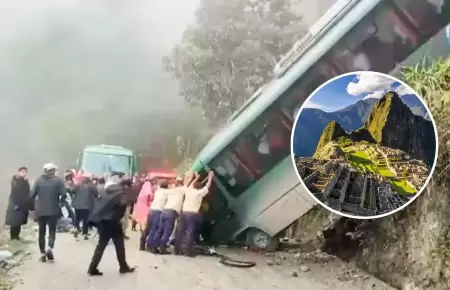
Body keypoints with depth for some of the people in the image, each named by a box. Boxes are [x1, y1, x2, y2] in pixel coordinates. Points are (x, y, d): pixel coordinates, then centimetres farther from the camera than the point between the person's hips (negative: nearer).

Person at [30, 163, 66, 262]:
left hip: (40, 210, 2)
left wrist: (35, 204, 9)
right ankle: (50, 248, -12)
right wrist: (59, 203, 6)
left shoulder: (39, 180, 0)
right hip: (53, 210, -2)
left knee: (41, 231, 13)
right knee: (52, 230, 11)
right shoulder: (58, 180, -5)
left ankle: (43, 253, 13)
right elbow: (63, 194, -12)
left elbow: (32, 194, -6)